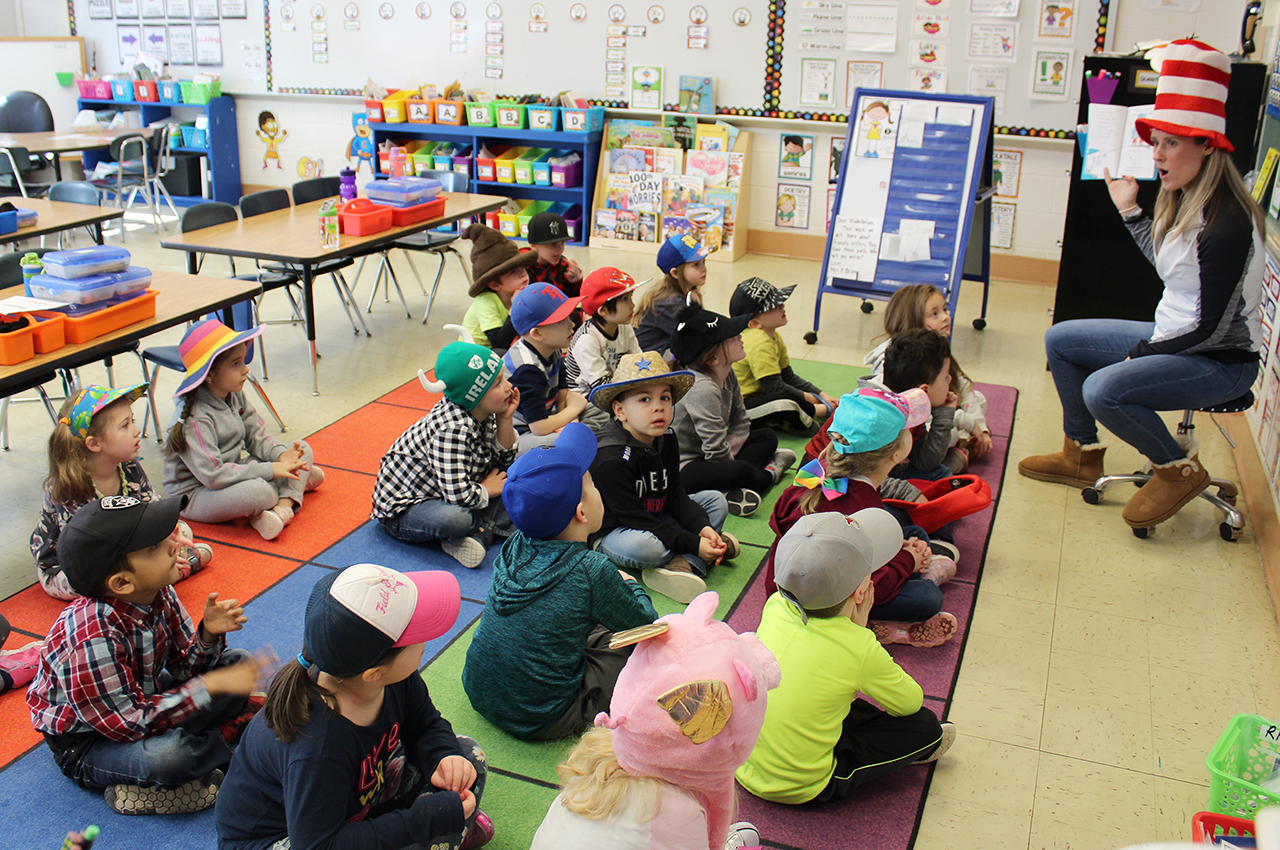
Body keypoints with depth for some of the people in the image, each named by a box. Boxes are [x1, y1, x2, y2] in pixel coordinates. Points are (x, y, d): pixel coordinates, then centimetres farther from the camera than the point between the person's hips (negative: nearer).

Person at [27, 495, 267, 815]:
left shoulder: (157, 593, -12)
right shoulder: (92, 639, -34)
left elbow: (183, 667, -3)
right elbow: (130, 724, -30)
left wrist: (208, 635, -25)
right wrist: (211, 685, -29)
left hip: (142, 700, 8)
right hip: (85, 744, -8)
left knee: (238, 661, 3)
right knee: (168, 756, -38)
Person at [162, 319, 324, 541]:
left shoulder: (235, 395, 0)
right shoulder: (194, 420, -27)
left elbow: (256, 436, 6)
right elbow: (212, 475, -32)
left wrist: (281, 455, -16)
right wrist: (270, 470, -30)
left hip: (236, 471, 9)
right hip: (196, 495, -9)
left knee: (302, 449, 1)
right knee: (259, 491, -39)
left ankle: (283, 507, -19)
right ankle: (296, 483, -6)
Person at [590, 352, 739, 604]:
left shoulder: (666, 439, -4)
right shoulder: (611, 460, -28)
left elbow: (675, 494, 2)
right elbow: (634, 518, -27)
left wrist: (703, 527, -17)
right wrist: (693, 544, -28)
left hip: (658, 518, 8)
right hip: (614, 532, -8)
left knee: (716, 500, 3)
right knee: (644, 546, -40)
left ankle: (684, 564, -21)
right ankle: (694, 555, -5)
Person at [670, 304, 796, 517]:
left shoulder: (727, 375, 1)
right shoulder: (703, 389, -28)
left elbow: (741, 423, 9)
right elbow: (716, 450, -28)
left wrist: (729, 449, -7)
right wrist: (731, 463, -12)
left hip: (704, 457, 11)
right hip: (683, 469, -11)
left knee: (767, 437, 12)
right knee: (739, 471, -34)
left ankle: (732, 491, -11)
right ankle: (769, 474, 1)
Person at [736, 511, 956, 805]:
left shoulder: (776, 605, -11)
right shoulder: (860, 648, -24)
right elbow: (911, 702, -3)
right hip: (801, 789, -5)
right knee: (924, 725, 5)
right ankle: (918, 749, 34)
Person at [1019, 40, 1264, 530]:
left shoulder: (1228, 224, -26)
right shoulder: (1183, 200, 2)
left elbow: (1211, 327, -24)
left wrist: (1142, 356, -13)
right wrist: (1128, 209, 15)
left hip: (1220, 361, -10)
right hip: (1172, 339, 10)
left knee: (1103, 390, -30)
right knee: (1060, 339, 10)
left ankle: (1178, 469, -4)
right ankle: (1082, 456, 20)